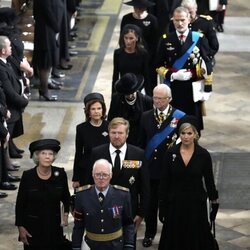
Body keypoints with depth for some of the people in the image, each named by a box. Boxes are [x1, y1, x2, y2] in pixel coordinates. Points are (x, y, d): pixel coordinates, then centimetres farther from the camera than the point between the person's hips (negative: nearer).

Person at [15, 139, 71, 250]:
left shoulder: (60, 174, -6)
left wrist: (66, 213, -5)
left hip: (54, 226, 2)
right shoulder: (27, 176, -11)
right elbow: (20, 204, -3)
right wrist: (20, 227, -3)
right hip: (33, 227, -1)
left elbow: (66, 197, 10)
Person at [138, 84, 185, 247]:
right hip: (150, 168, 3)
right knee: (150, 203, 12)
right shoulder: (146, 117, 3)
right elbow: (142, 143, 6)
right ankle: (149, 233, 28)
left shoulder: (179, 117, -9)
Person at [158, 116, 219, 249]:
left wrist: (214, 204, 0)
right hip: (175, 204, 1)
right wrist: (162, 206, 0)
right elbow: (164, 182, 0)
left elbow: (209, 181, 1)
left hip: (196, 204, -1)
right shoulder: (170, 154, -4)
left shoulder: (203, 155, -6)